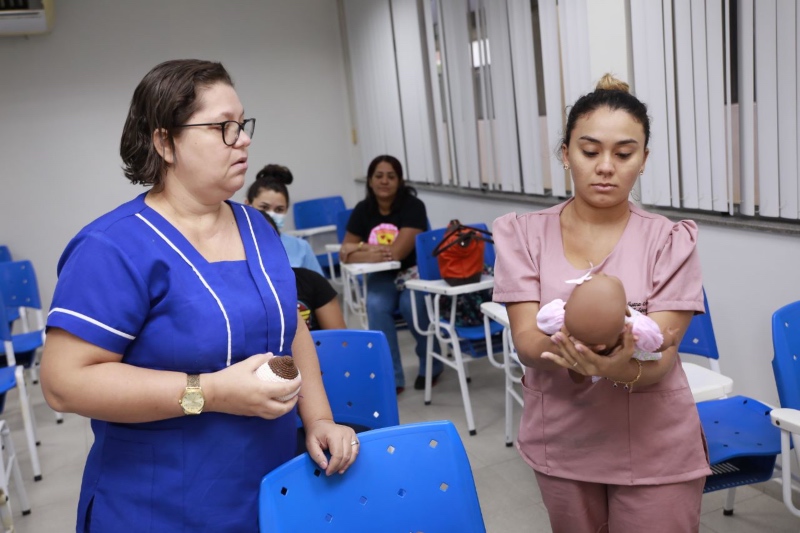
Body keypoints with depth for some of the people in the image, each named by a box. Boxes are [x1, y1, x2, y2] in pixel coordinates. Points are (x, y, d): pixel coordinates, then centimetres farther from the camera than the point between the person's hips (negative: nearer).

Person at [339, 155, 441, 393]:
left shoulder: (413, 206, -16)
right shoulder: (363, 209, -1)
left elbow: (396, 253, -25)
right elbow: (345, 253, -1)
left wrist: (361, 250, -15)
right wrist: (373, 251, -19)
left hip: (414, 272, -3)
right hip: (382, 276, 4)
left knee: (410, 305, -31)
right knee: (376, 306, -27)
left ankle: (431, 364, -1)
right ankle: (391, 377, -15)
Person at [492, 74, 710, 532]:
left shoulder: (670, 242, -9)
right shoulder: (522, 234, -5)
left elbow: (660, 357, -16)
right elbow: (525, 341, -13)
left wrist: (625, 369, -39)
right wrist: (564, 347, -36)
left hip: (654, 450, -1)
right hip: (561, 445, 2)